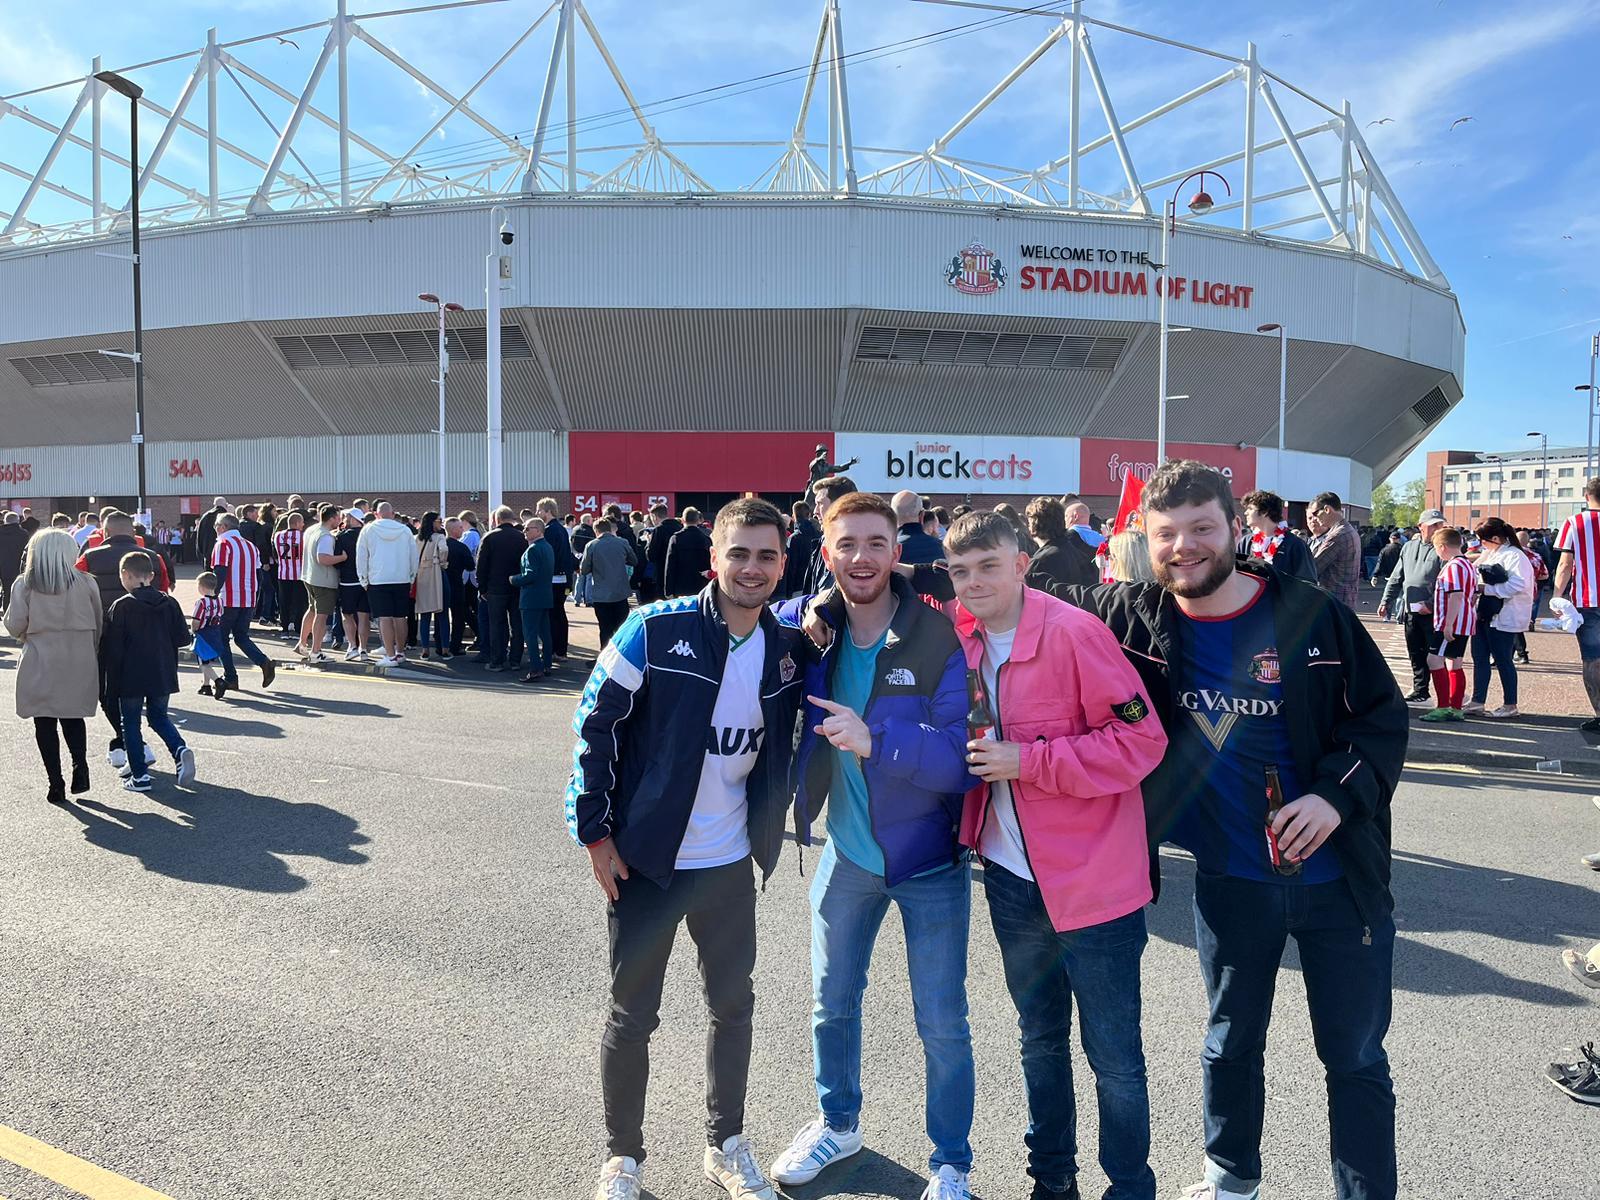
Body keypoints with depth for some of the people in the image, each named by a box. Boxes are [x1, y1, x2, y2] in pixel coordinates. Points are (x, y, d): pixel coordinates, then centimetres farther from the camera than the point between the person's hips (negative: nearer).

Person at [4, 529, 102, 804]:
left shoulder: (24, 584, -5)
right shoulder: (86, 583, -2)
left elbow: (15, 626, -6)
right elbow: (98, 624, 2)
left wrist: (28, 635, 17)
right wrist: (92, 655, 14)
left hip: (41, 662, -1)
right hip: (79, 662, 1)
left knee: (45, 723, 8)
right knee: (73, 717, 16)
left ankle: (56, 783, 7)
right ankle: (80, 767, -1)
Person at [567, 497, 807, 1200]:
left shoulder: (787, 649, -3)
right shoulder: (656, 631, -16)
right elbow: (594, 728, -11)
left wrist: (770, 824, 3)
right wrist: (595, 832, -10)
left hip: (731, 863, 4)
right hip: (646, 860, -4)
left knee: (733, 1005, 17)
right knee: (632, 1015, 11)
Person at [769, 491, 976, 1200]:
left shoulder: (939, 638, -20)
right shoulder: (806, 626, -8)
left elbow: (957, 756, -23)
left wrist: (875, 740, -38)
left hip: (929, 861, -4)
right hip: (846, 854, 4)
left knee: (942, 1026, 9)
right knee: (831, 1002, 20)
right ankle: (838, 1124, 47)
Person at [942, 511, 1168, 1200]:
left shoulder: (1075, 632, -17)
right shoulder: (963, 640, 1)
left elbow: (1141, 740, -18)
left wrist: (1028, 761, -21)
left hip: (1092, 880, -5)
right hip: (1011, 877, 6)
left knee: (1113, 1056, 9)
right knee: (1039, 1041, 22)